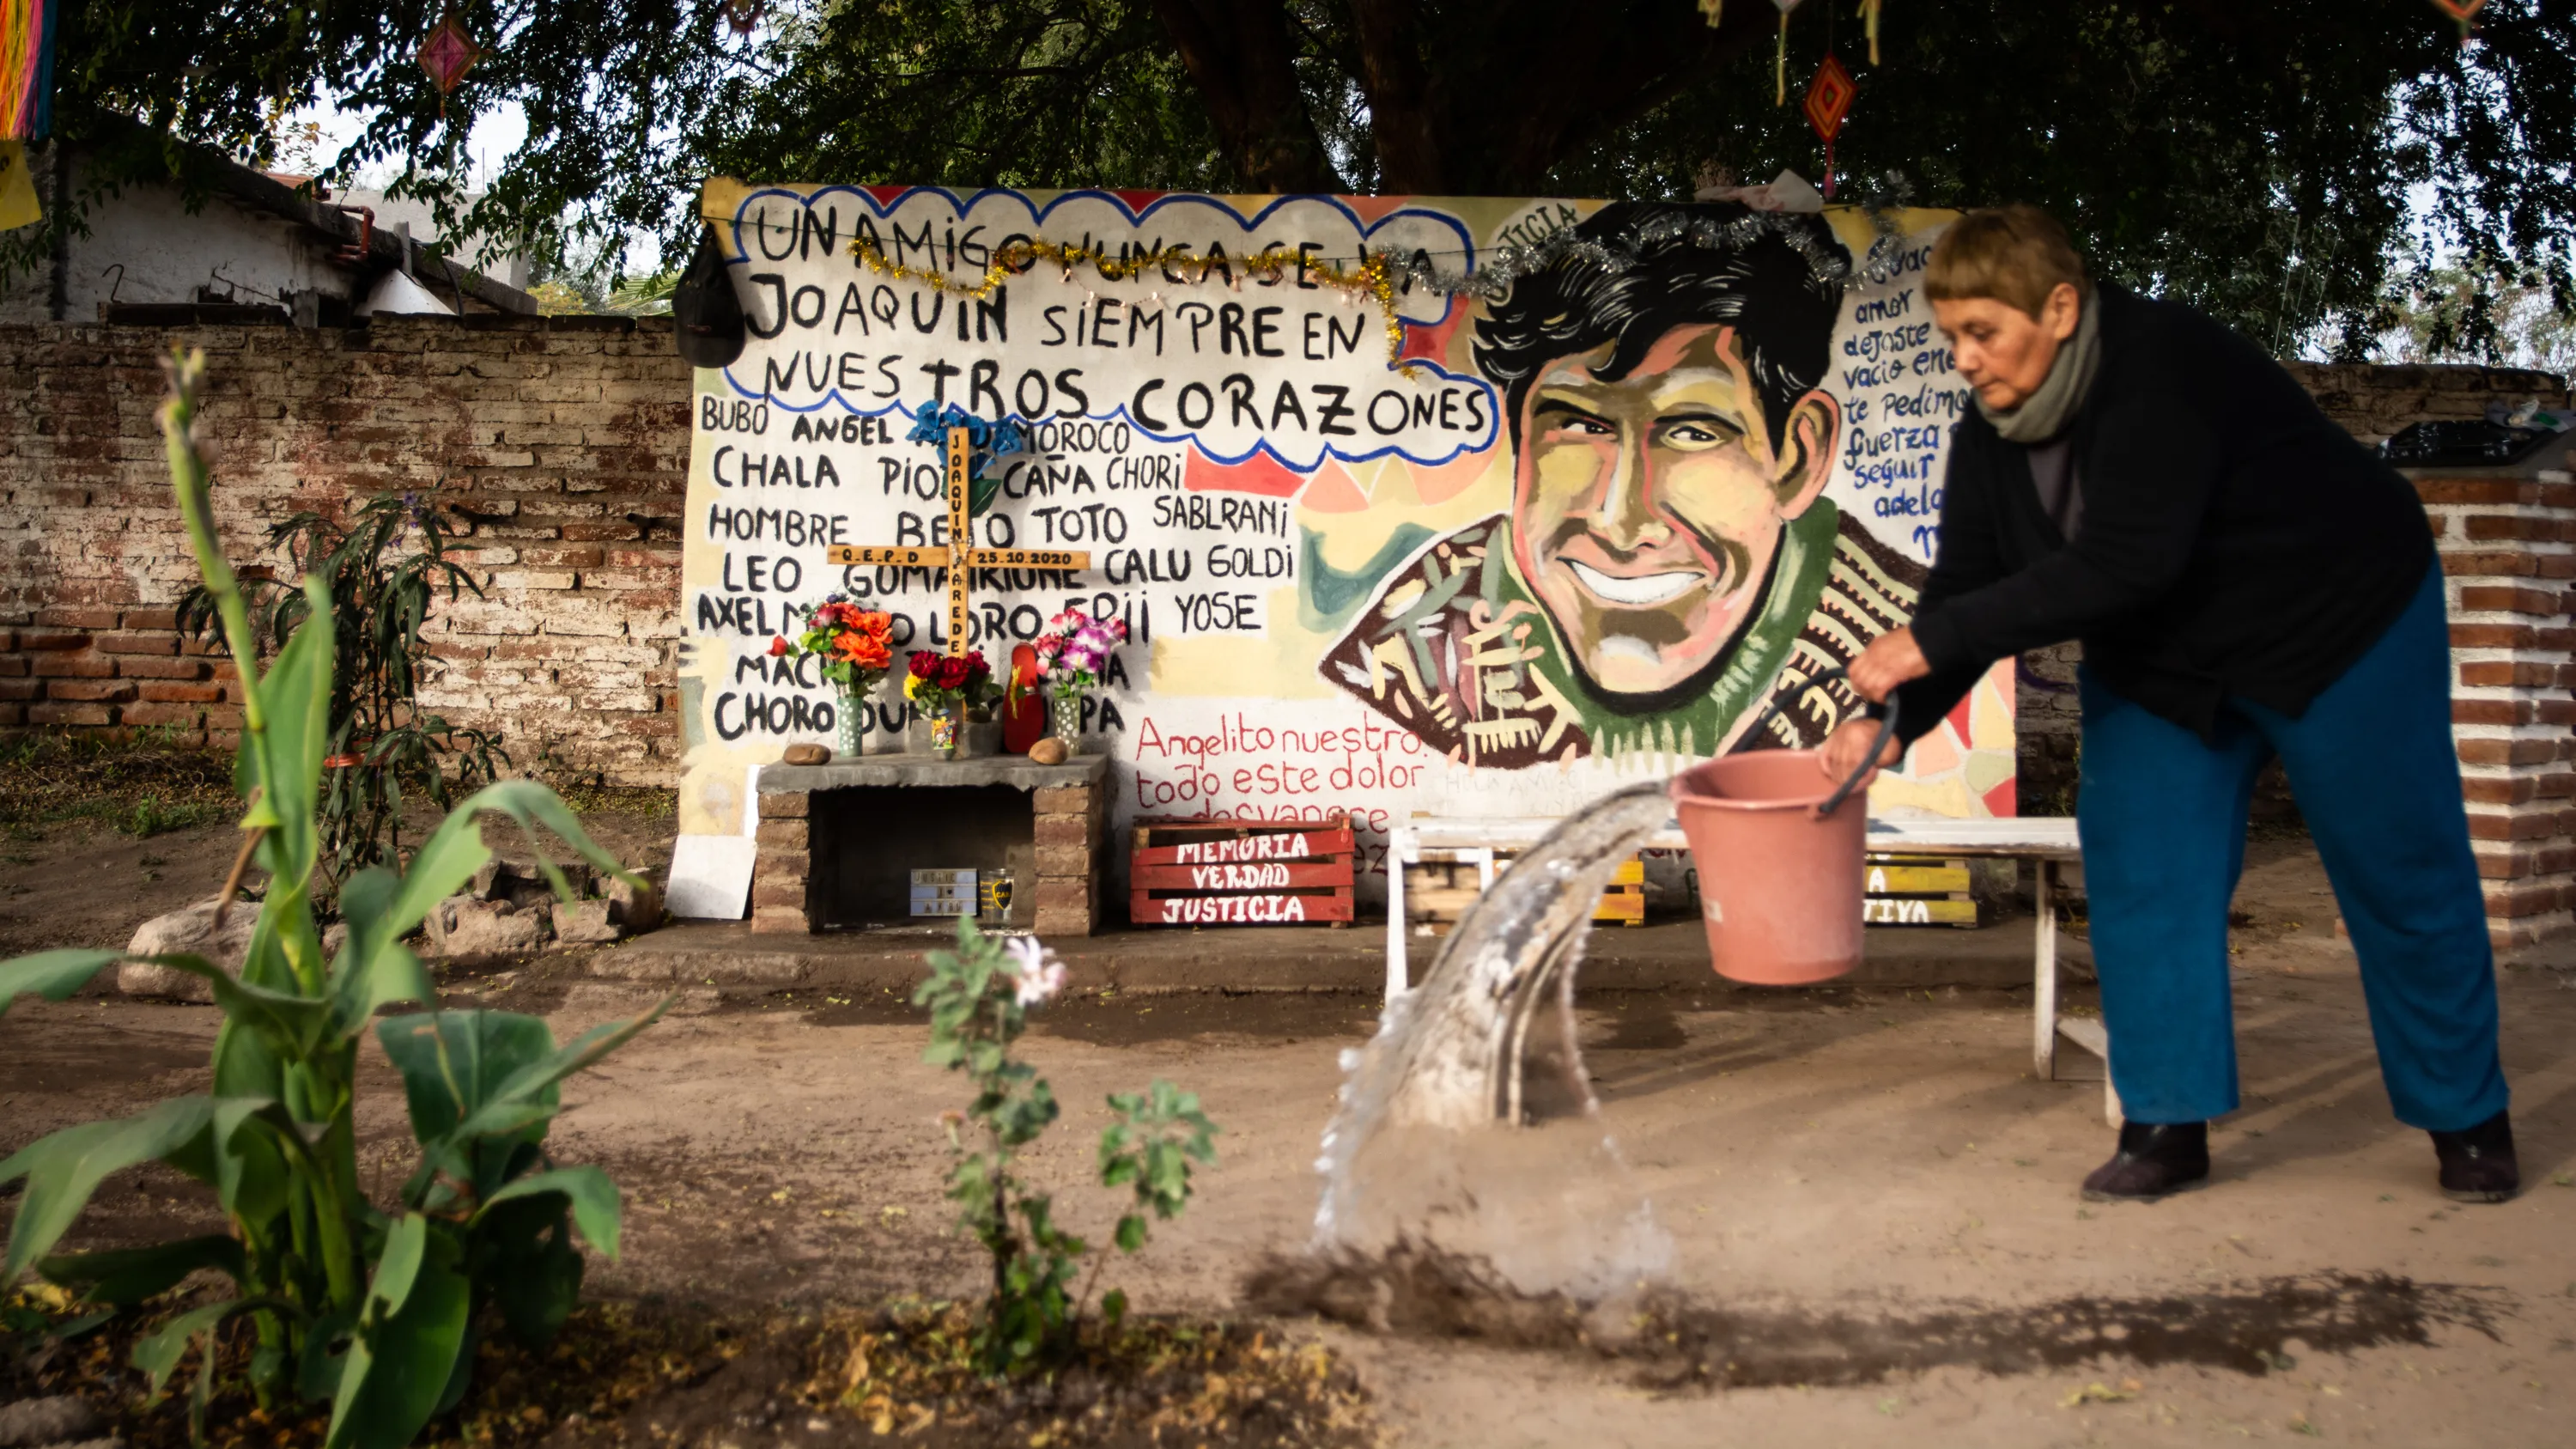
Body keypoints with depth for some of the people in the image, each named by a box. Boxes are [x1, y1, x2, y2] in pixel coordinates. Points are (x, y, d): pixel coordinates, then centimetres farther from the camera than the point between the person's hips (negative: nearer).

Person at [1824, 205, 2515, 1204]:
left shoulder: (2165, 370, -32)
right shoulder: (1990, 441, -9)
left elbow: (2121, 566, -41)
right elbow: (1966, 590, -11)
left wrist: (1932, 642, -42)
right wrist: (1893, 720, -27)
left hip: (2340, 629, -6)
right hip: (2161, 663, 6)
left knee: (2401, 876, 5)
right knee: (2140, 873, -4)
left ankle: (2467, 1121, 24)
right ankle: (2169, 1124, 6)